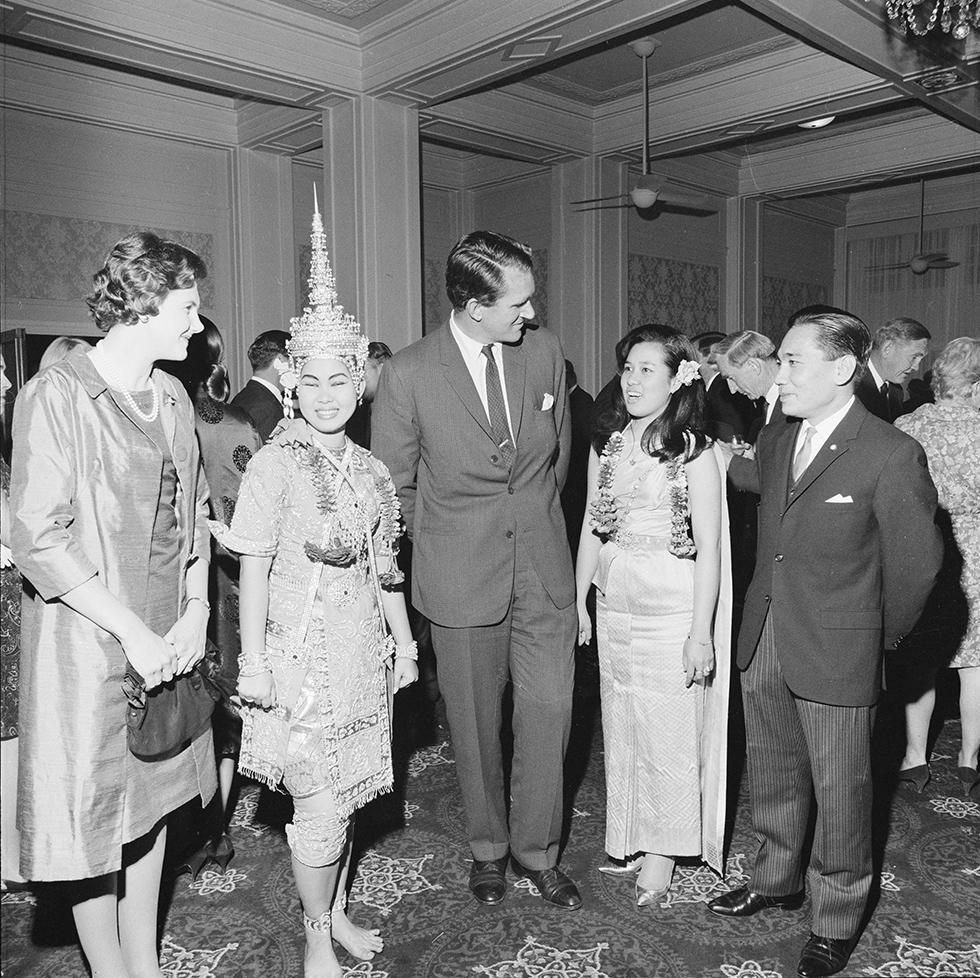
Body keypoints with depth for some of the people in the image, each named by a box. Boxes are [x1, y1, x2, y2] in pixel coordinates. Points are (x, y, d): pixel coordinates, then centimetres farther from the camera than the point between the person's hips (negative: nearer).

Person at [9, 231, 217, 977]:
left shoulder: (172, 397, 7)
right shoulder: (56, 397, -13)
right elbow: (39, 539, -17)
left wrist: (197, 611, 0)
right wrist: (133, 633, -16)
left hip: (168, 641, 6)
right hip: (89, 646, -6)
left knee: (151, 803, 17)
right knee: (93, 818, 8)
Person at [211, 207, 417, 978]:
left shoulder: (371, 469, 6)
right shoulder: (276, 464, -11)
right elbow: (254, 568, -11)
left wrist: (404, 644, 12)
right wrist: (253, 660, -14)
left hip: (361, 654, 5)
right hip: (300, 655, -5)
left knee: (345, 795, 17)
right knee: (320, 803, 0)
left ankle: (339, 913, 37)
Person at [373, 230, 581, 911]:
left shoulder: (545, 352, -3)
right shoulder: (409, 375, -13)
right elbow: (394, 483, 0)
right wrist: (442, 548, 8)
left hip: (545, 569, 3)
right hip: (461, 577, -2)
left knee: (549, 711, 6)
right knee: (476, 722, 12)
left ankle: (535, 847, 29)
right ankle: (488, 847, 36)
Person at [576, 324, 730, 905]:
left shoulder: (695, 452, -9)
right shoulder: (607, 444, 7)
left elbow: (708, 547, -11)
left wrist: (701, 632, -14)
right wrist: (579, 601, 11)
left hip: (672, 606, -5)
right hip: (613, 602, 5)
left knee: (669, 730, 4)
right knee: (620, 727, 13)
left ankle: (663, 855, 23)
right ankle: (631, 844, 31)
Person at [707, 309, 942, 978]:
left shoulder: (892, 456, -15)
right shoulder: (773, 443, 5)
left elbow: (915, 565, -7)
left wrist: (880, 637, 4)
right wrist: (770, 609, 15)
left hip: (838, 658, -6)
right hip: (764, 646, 6)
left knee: (840, 794, 11)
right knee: (772, 777, 21)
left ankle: (837, 919, 32)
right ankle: (777, 881, 44)